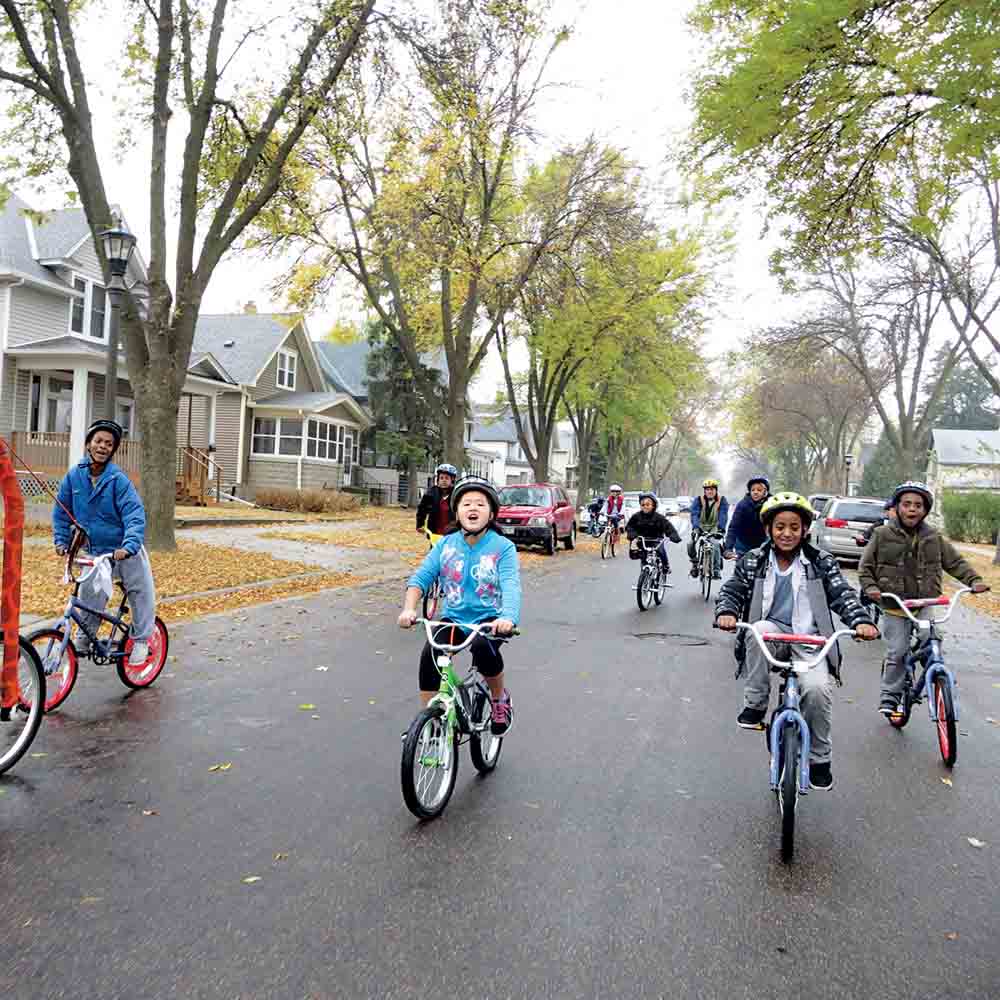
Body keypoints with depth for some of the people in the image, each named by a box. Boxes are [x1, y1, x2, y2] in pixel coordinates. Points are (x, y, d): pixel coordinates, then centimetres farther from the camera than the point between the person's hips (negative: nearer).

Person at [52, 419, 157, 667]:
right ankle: (83, 640, 28)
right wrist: (62, 541, 0)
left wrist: (129, 546, -36)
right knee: (89, 598, 6)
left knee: (141, 593, 3)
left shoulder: (118, 480, -17)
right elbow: (62, 512, 7)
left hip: (125, 551, -3)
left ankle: (141, 640, 19)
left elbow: (135, 515, -24)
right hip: (94, 552, 3)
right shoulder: (74, 476, -6)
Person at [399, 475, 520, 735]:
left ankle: (500, 699, -3)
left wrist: (508, 617, -40)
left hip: (489, 621, -3)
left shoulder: (503, 547, -7)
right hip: (452, 619, 3)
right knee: (429, 655, -22)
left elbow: (511, 585, -20)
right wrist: (409, 608, -24)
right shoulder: (445, 545, 2)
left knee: (483, 646, -33)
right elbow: (421, 577, -5)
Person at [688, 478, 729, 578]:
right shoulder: (698, 501, -6)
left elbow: (723, 516, -19)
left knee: (716, 545, -27)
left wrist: (721, 528, -36)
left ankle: (717, 570, -16)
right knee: (691, 544, -20)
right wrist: (696, 527, -37)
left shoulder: (722, 501, -6)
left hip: (715, 528, -1)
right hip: (701, 527, 1)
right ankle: (695, 563, 7)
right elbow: (694, 514, -20)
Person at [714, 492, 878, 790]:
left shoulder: (821, 562, 3)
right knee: (759, 629, -36)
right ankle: (755, 706, -18)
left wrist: (861, 620, -23)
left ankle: (819, 759, 1)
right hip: (770, 634, 1)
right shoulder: (753, 561, 4)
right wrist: (726, 613, -21)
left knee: (817, 688, -26)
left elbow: (842, 594, -4)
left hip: (809, 639, 0)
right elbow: (731, 590, 2)